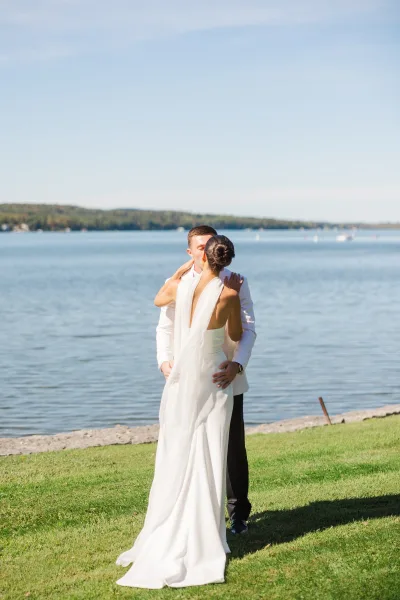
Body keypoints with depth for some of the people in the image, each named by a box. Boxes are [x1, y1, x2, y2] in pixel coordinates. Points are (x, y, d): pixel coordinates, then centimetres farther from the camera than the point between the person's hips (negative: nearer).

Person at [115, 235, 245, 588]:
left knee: (175, 459, 10)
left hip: (182, 382, 3)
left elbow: (158, 300, 20)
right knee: (208, 460, 2)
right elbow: (236, 336, 3)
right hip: (213, 382, -3)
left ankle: (167, 536, 15)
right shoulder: (228, 295, -14)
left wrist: (183, 268, 26)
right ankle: (203, 541, 5)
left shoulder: (180, 285, -5)